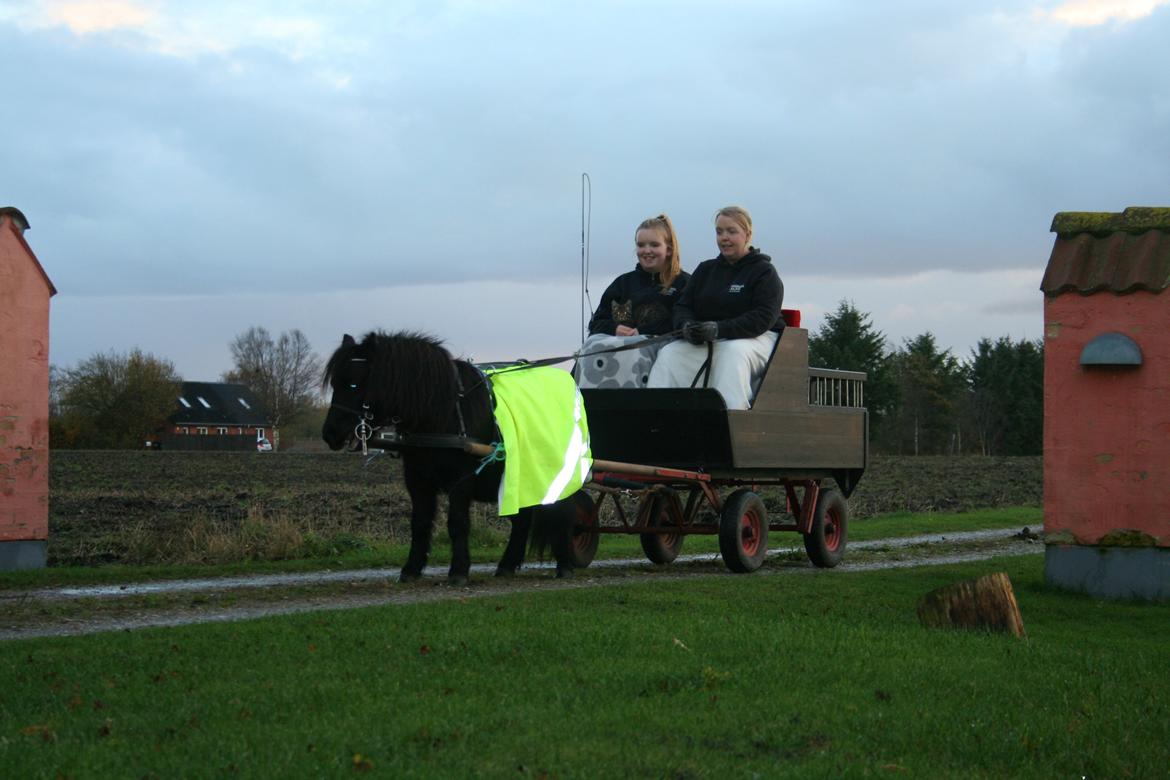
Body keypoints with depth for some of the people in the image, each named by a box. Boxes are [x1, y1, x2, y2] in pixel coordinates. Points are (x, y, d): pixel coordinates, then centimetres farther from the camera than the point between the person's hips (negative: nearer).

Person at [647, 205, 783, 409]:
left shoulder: (764, 271, 2)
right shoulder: (706, 269, 21)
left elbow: (764, 318, -12)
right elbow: (683, 306, 17)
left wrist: (719, 329, -25)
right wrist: (687, 326, -10)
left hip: (754, 338, -5)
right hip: (703, 341, 5)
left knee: (734, 352, -39)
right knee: (669, 354, -21)